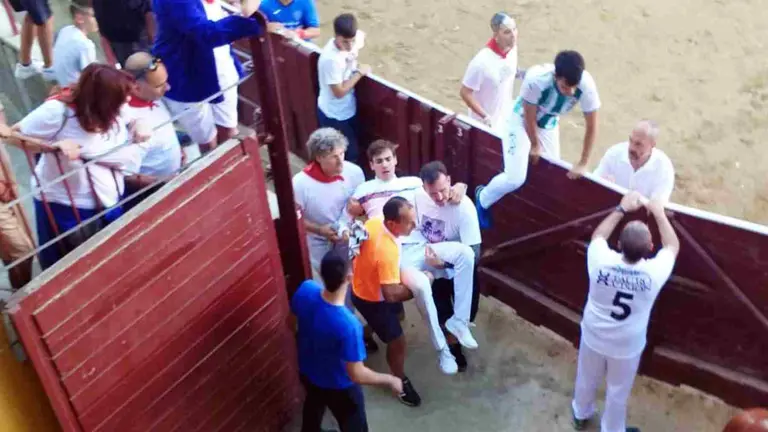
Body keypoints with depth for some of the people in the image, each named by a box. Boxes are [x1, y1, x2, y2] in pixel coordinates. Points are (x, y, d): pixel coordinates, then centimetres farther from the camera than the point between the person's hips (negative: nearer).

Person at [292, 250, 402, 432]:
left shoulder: (306, 290, -25)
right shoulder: (348, 325, -42)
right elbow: (356, 374, -31)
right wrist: (390, 380, -15)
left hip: (307, 373, 6)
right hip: (338, 387, -6)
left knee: (314, 404, 38)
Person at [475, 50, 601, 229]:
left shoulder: (586, 85, -31)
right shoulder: (536, 79, -41)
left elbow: (591, 127, -16)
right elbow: (529, 118, -23)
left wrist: (582, 164, -10)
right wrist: (535, 145, -6)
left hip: (548, 125, 4)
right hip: (521, 122, -4)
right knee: (515, 178, -13)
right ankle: (483, 199, 16)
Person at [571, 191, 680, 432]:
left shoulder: (601, 261, -30)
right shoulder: (654, 273, -31)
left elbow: (598, 235, -5)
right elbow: (672, 246, -9)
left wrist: (622, 209, -3)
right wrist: (659, 213, -3)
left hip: (593, 337, 2)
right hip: (627, 346, -2)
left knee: (587, 379, 29)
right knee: (618, 392, 24)